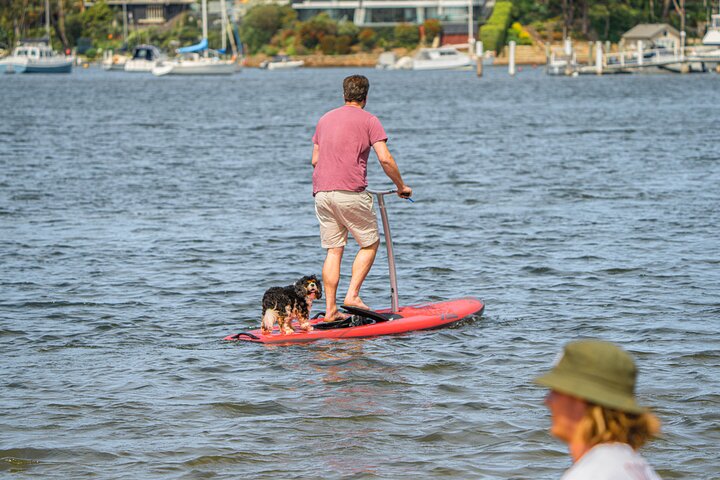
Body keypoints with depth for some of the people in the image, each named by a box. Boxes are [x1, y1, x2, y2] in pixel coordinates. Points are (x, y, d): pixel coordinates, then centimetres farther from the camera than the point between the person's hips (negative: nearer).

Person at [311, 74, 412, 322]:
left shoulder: (325, 119, 17)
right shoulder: (369, 120, 0)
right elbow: (385, 159, -8)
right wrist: (401, 186, 4)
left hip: (322, 193, 6)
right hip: (351, 192, -5)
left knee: (333, 250, 8)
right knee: (370, 244, 9)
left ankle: (330, 309, 3)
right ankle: (352, 295, -4)